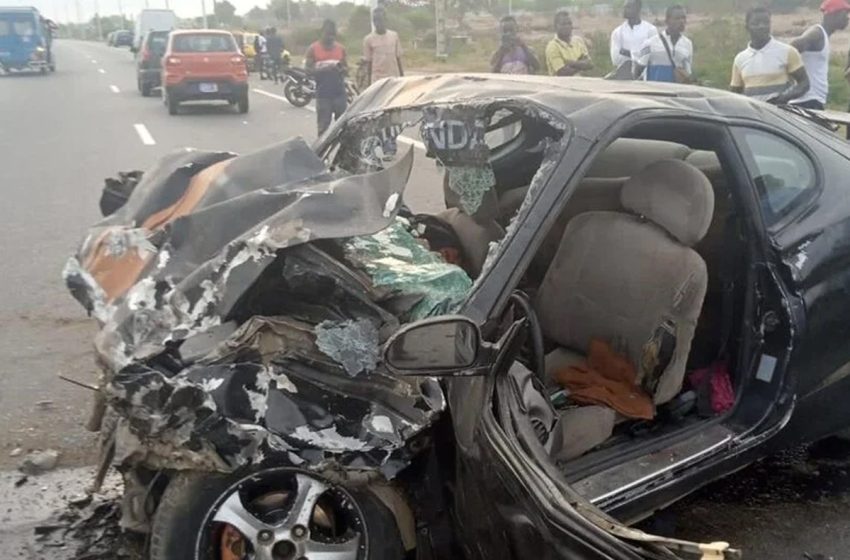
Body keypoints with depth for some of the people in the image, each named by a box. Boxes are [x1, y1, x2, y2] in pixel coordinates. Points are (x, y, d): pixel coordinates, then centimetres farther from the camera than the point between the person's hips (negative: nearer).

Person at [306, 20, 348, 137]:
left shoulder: (341, 48, 10)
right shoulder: (313, 49, -1)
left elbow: (346, 67, 15)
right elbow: (308, 69, -2)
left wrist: (341, 69, -10)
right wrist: (323, 69, -19)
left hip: (339, 92, 3)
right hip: (323, 94, -3)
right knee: (323, 126, -3)